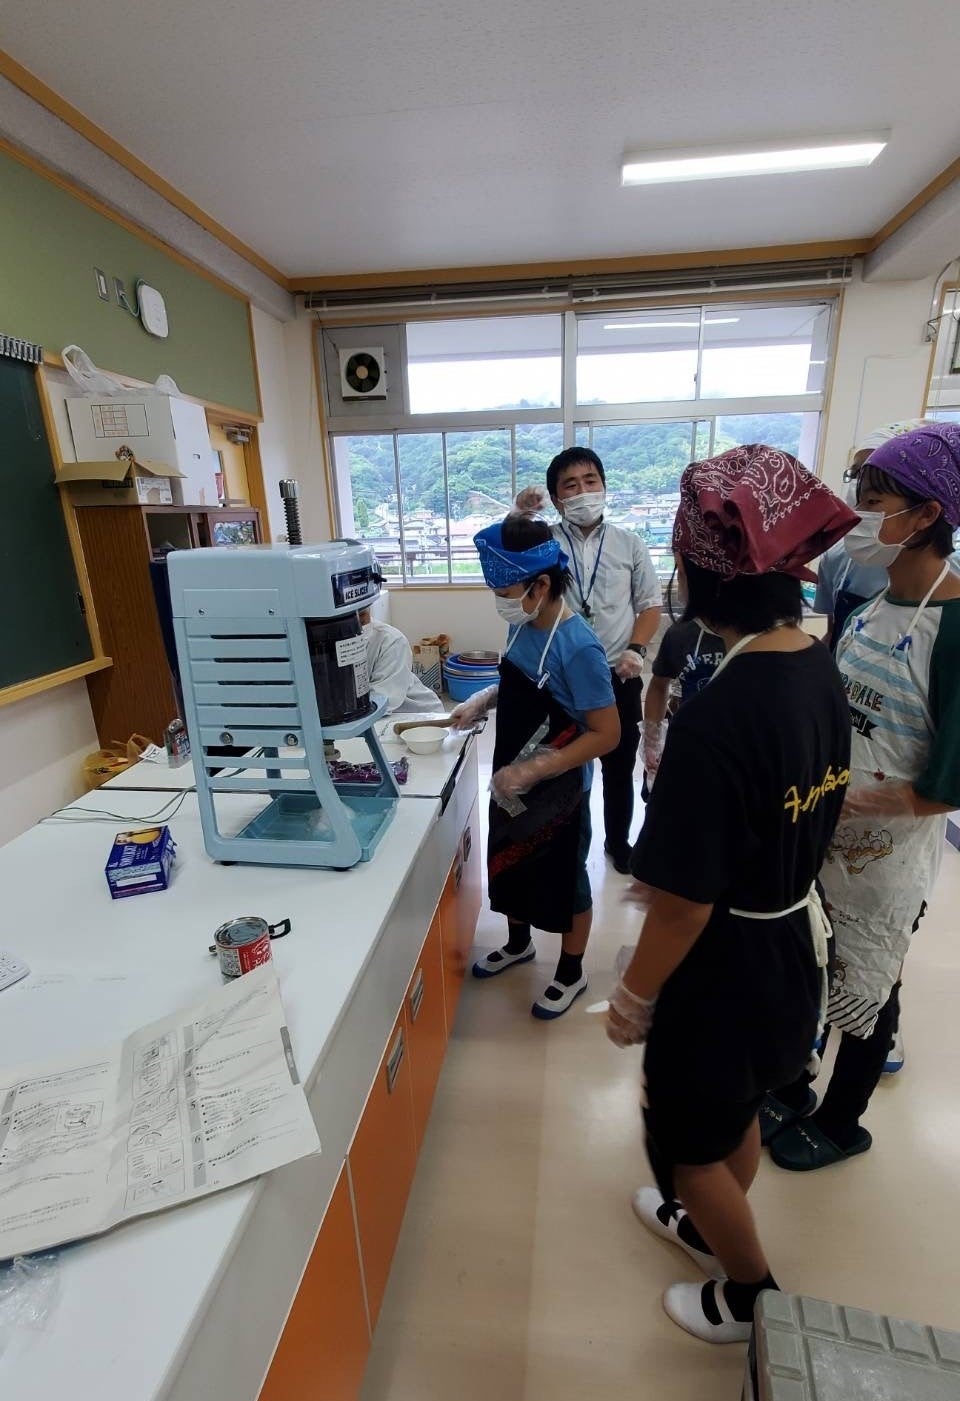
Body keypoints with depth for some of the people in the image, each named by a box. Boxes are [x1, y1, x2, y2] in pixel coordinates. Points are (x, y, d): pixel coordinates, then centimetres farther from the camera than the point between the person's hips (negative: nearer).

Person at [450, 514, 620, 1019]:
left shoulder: (577, 648, -26)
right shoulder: (521, 628, -4)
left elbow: (606, 734, -24)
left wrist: (531, 771, -27)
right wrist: (483, 700, -4)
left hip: (557, 791, -7)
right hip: (511, 781, 7)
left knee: (564, 879, 14)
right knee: (510, 863, 24)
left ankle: (571, 973, 39)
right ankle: (518, 943, 51)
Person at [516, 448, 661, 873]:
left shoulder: (629, 544, 3)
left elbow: (650, 605, 6)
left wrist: (635, 649, -9)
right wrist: (518, 515, -22)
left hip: (618, 676, 1)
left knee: (619, 766, 16)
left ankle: (618, 841, 38)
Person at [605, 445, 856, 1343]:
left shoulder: (717, 715, -33)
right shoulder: (821, 671, -7)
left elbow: (687, 903, -25)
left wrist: (633, 997, -9)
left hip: (729, 964, -7)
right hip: (794, 941, 8)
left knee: (688, 1137, 22)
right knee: (737, 1113, 31)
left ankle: (753, 1295, 47)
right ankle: (709, 1226, 58)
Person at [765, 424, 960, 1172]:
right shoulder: (869, 608, 1)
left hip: (887, 858, -6)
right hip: (822, 838, 6)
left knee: (864, 994, 17)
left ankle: (840, 1124, 43)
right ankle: (789, 1086, 47)